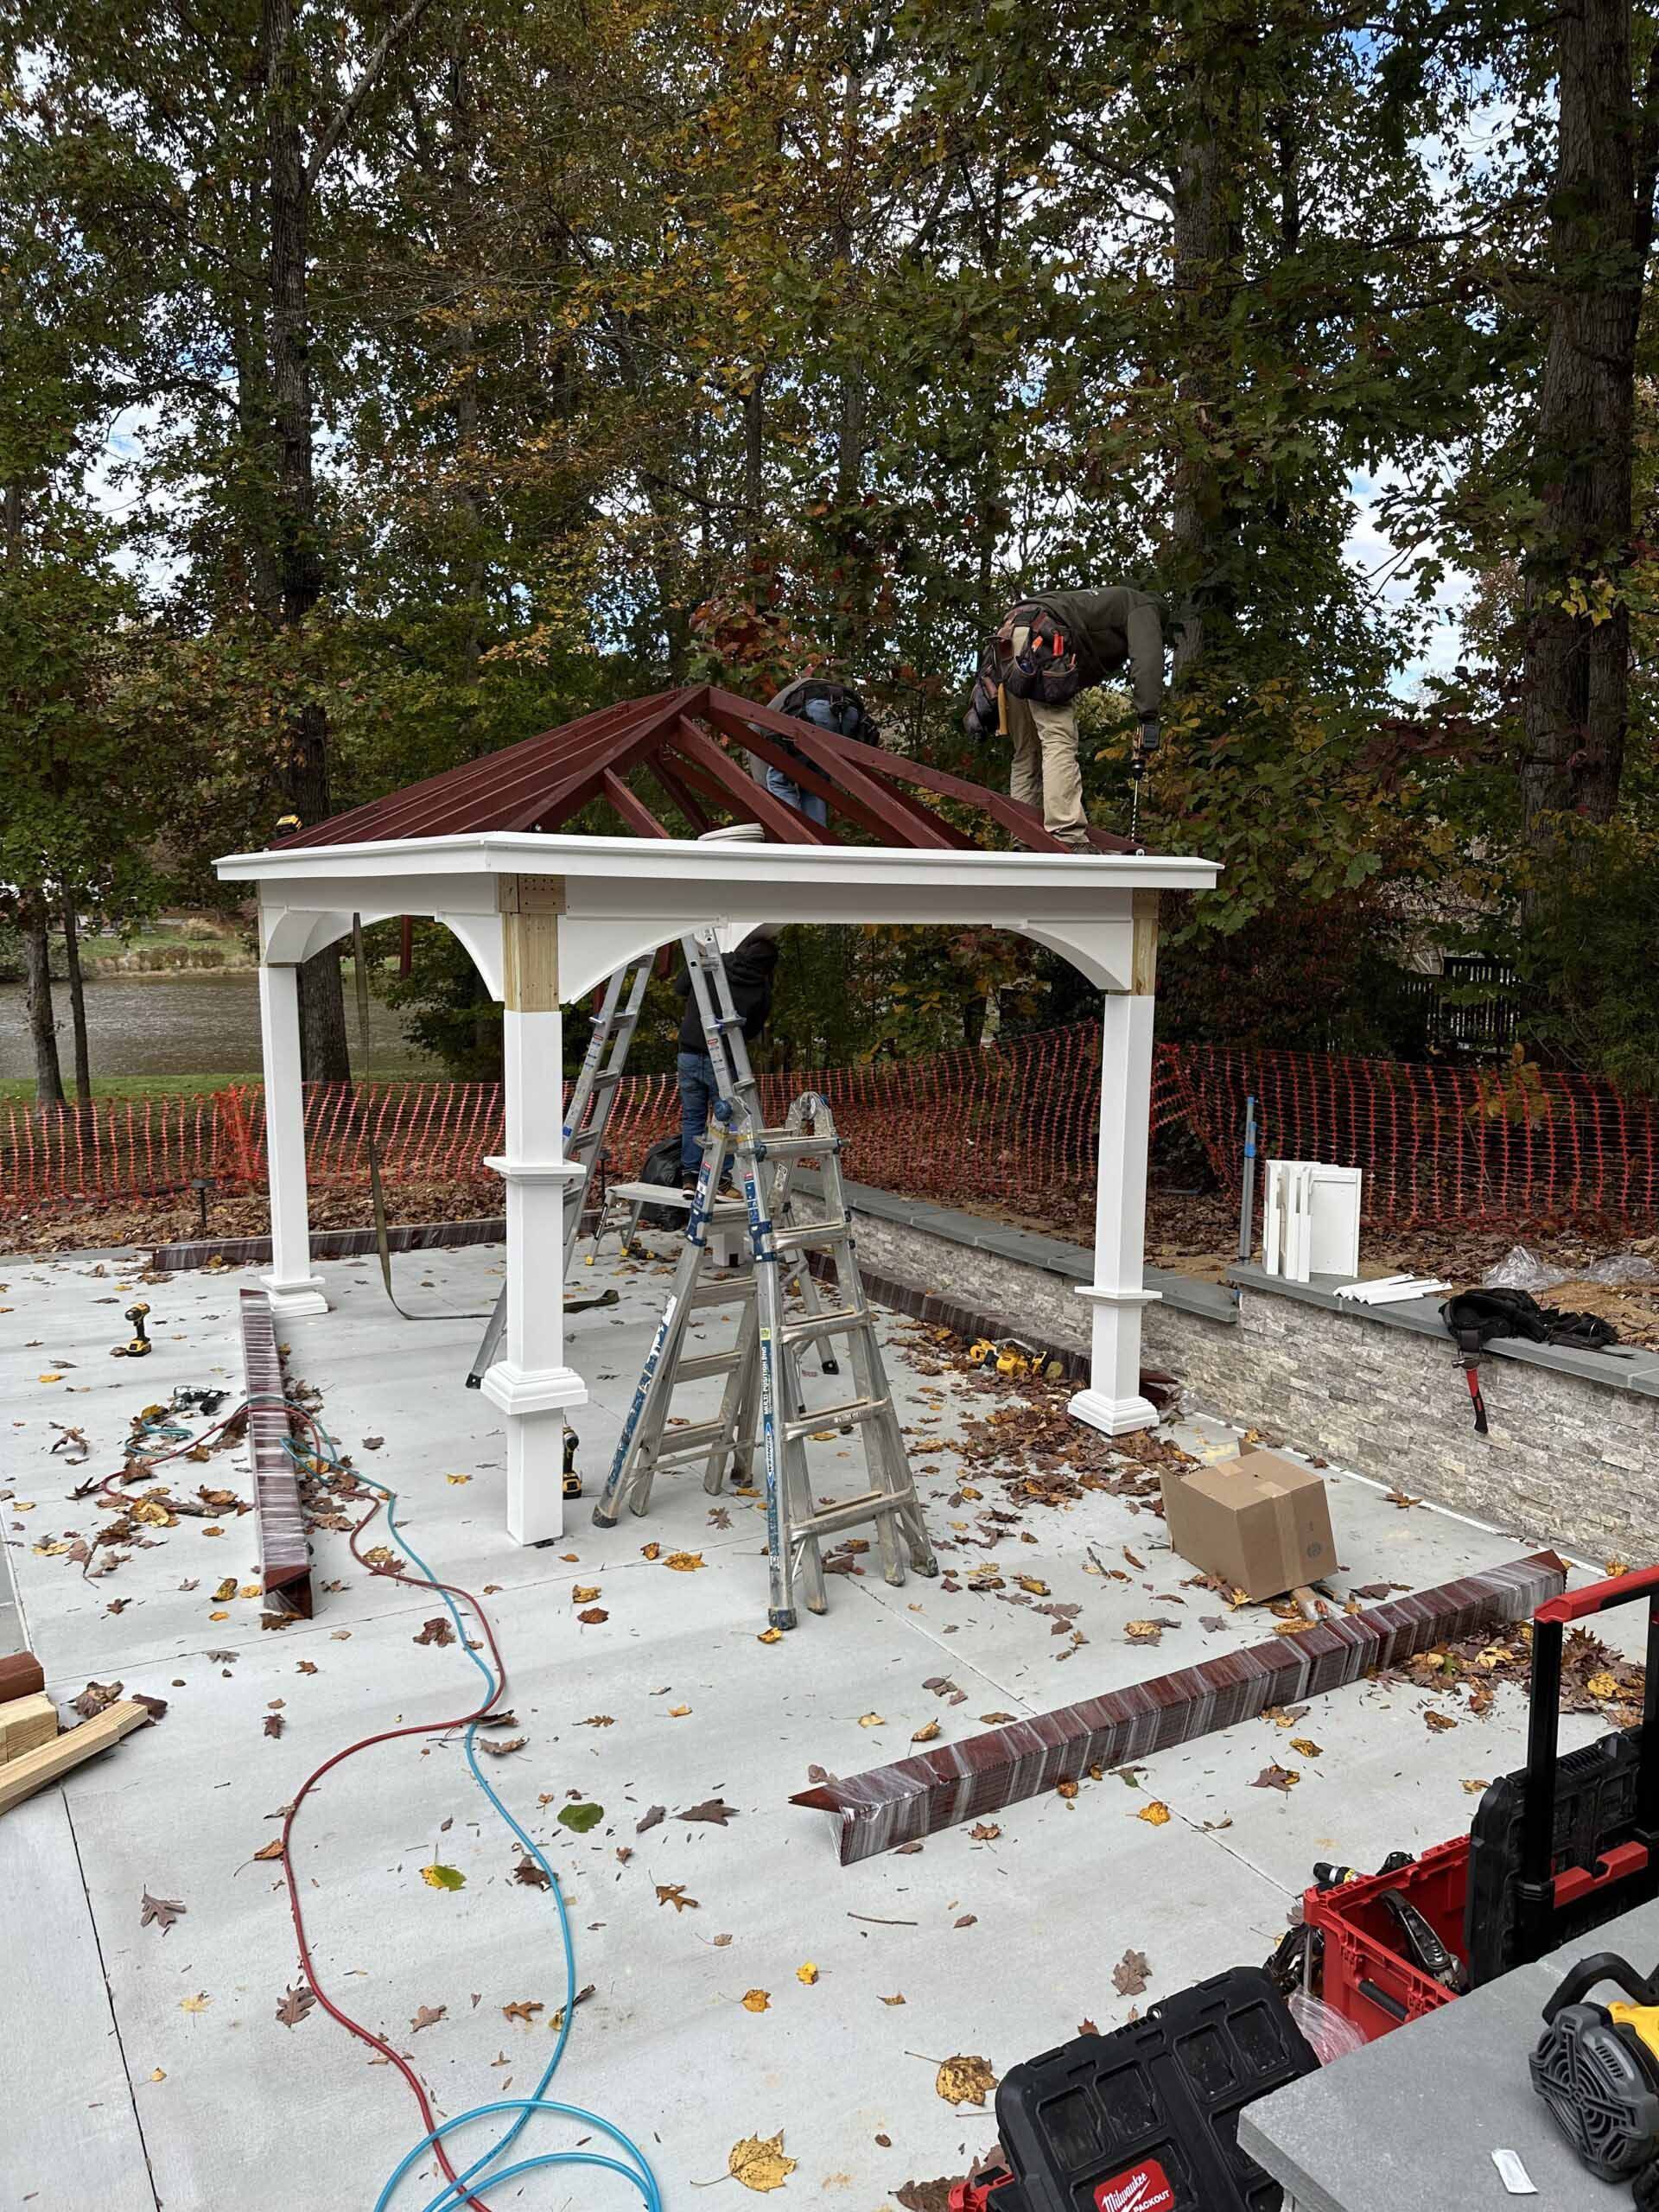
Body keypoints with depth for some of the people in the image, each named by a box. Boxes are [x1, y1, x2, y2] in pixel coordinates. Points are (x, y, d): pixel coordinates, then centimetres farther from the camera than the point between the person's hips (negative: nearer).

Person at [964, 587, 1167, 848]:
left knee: (1027, 751, 11)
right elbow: (1147, 659, -4)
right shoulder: (1144, 607, 17)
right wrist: (1149, 719, -10)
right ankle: (1069, 842, -25)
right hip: (1040, 640, -8)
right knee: (1059, 741, -15)